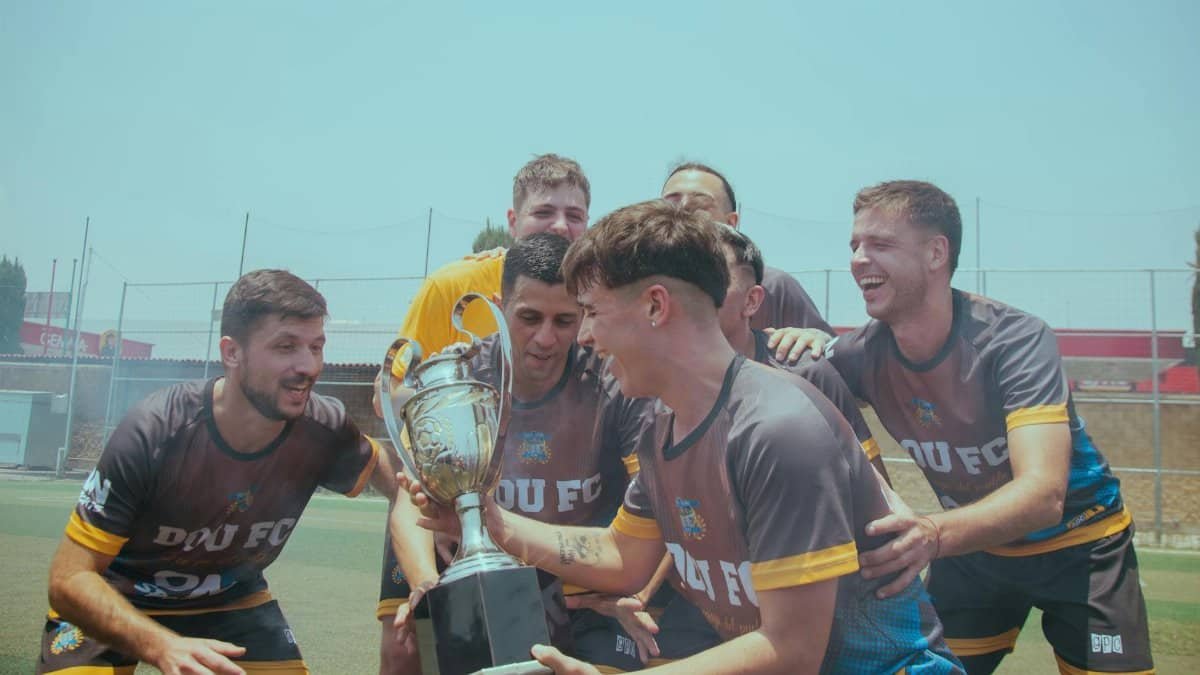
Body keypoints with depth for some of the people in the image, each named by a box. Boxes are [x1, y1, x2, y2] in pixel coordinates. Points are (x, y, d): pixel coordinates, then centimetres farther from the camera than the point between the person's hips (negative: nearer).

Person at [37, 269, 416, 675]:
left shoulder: (322, 430, -22)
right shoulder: (155, 431, -30)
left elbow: (397, 479, -3)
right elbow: (69, 579, -26)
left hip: (231, 599, 3)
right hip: (115, 602, -2)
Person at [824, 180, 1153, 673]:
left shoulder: (1015, 339, -30)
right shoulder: (865, 353, -18)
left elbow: (1043, 494, -40)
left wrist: (935, 534, -60)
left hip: (1077, 544, -3)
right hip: (975, 544, 3)